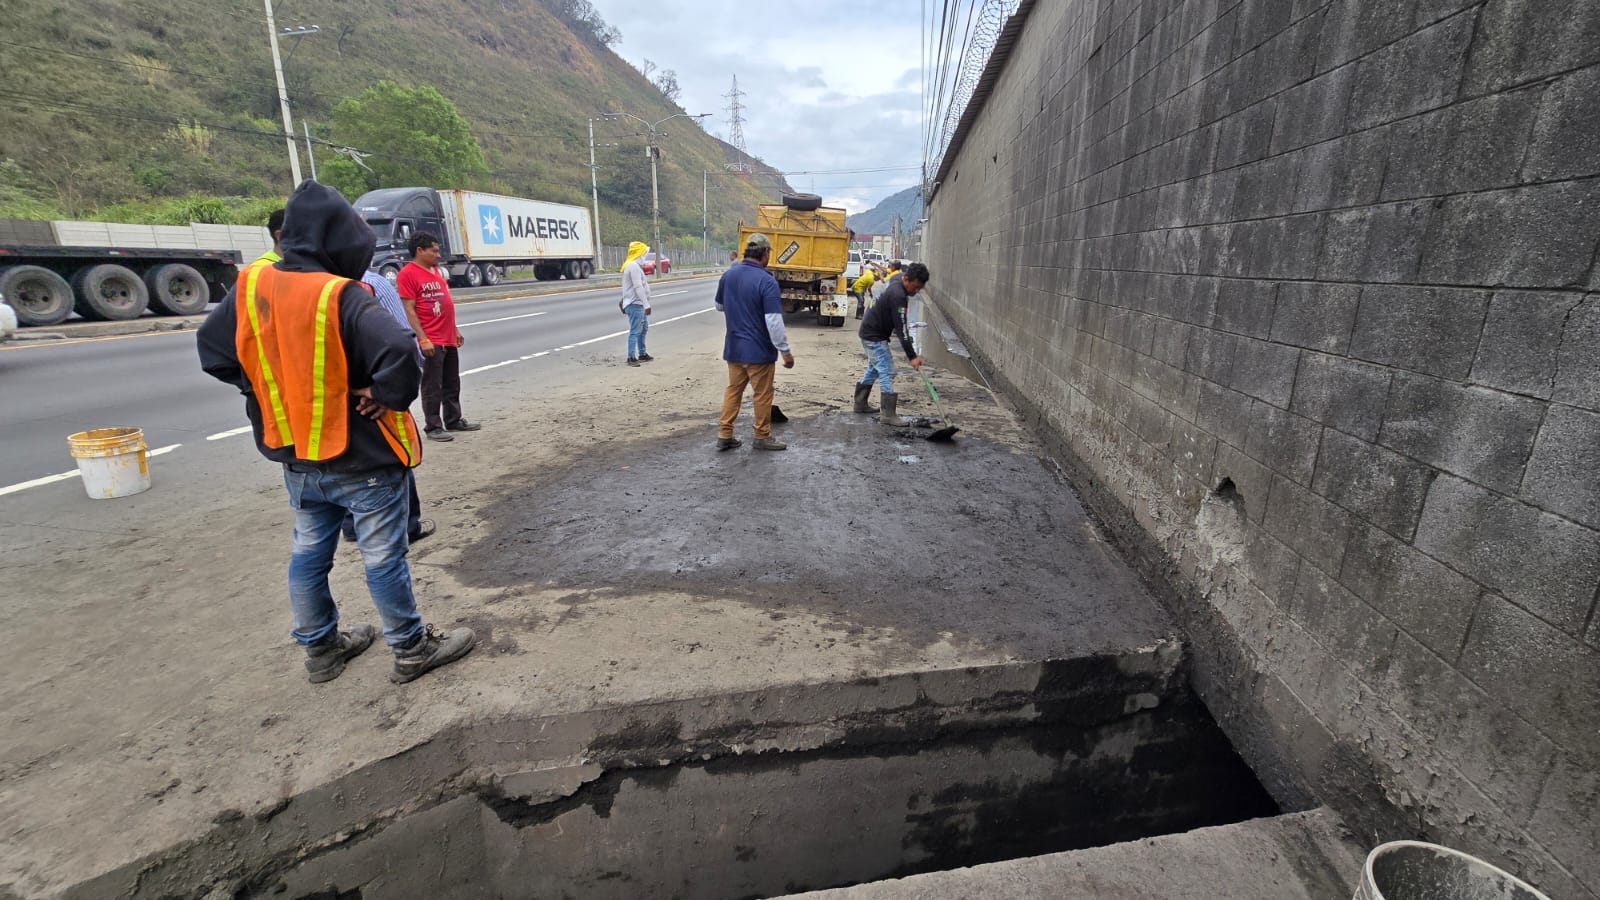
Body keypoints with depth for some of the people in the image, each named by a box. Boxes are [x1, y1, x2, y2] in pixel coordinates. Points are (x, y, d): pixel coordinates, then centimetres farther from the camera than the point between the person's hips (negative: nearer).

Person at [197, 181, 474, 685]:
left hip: (297, 458, 7)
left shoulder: (251, 287, -1)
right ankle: (412, 650, 20)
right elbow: (398, 351, -37)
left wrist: (269, 392, 13)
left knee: (309, 554, 20)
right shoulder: (341, 295, -22)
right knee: (383, 558, 5)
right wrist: (386, 397, -20)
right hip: (362, 459, -7)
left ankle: (320, 649, 36)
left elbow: (212, 349, 10)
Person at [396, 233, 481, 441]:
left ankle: (454, 420, 26)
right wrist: (423, 339, -20)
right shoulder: (408, 274, -10)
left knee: (452, 384, 15)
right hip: (431, 341, -9)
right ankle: (433, 427, 5)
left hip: (449, 339, 9)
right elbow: (409, 310, -15)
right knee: (432, 386, -2)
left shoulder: (435, 270, 16)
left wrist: (455, 329, 21)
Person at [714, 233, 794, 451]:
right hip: (759, 350, -6)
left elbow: (720, 306, 18)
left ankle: (724, 435, 18)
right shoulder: (766, 281, -19)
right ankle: (762, 437, 20)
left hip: (733, 347, 6)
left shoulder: (728, 275, 2)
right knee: (762, 395, 8)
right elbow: (774, 322, -22)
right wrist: (786, 351, -15)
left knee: (733, 390, 16)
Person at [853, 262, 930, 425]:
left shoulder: (897, 287, 6)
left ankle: (860, 403, 31)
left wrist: (905, 330, 17)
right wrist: (912, 356, -29)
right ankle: (888, 414, -9)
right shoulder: (898, 296, -26)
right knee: (887, 372, -11)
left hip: (871, 333, 11)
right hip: (873, 336, -11)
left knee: (874, 369, 21)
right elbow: (900, 329, -29)